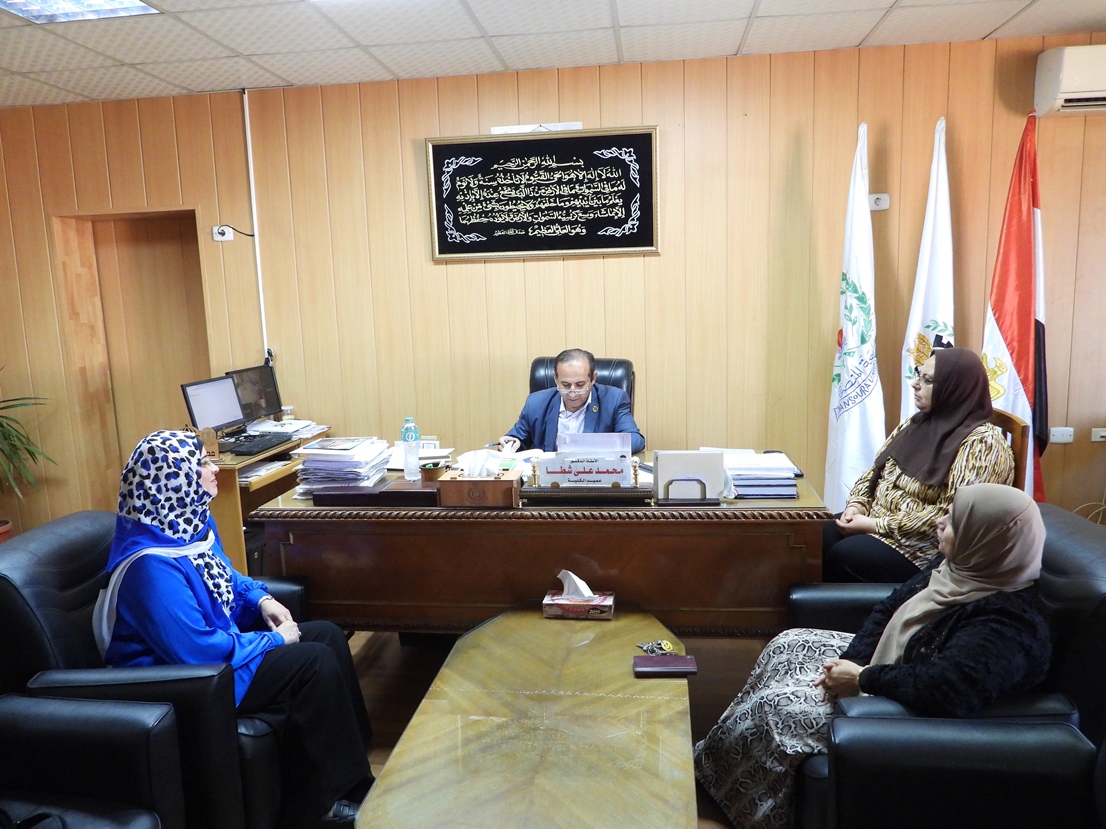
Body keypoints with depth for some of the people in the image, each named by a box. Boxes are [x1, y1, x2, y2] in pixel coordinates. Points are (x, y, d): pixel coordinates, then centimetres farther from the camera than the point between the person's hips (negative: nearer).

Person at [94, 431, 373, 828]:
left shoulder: (192, 522, 2)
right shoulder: (151, 564, -28)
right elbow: (196, 650, -30)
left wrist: (262, 599, 1)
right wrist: (273, 640, -19)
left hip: (216, 640, 10)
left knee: (328, 635, 2)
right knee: (317, 662, -19)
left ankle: (350, 777, 10)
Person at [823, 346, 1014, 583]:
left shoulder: (981, 443, -16)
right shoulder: (918, 422, 8)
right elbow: (875, 471, 13)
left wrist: (876, 525, -22)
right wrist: (856, 505, -7)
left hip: (929, 548, -7)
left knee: (842, 557, -25)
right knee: (821, 536, -14)